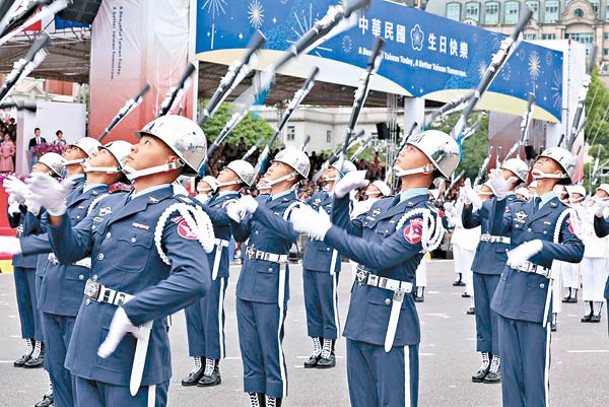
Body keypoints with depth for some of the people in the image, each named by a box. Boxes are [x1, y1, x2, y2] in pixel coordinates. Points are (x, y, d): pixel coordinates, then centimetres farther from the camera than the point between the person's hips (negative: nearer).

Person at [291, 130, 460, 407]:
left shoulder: (423, 215, -14)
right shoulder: (383, 205, 12)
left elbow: (382, 256, -24)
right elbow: (350, 234, 20)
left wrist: (326, 231, -23)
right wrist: (341, 196, 5)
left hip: (390, 321, -8)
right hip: (359, 317, 8)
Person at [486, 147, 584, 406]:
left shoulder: (563, 213, -2)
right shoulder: (519, 207, 13)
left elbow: (576, 251, -16)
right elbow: (496, 229, -4)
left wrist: (539, 245, -28)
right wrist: (500, 197, -19)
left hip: (535, 296, -5)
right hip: (508, 292, 5)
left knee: (534, 368, -1)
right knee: (509, 365, 12)